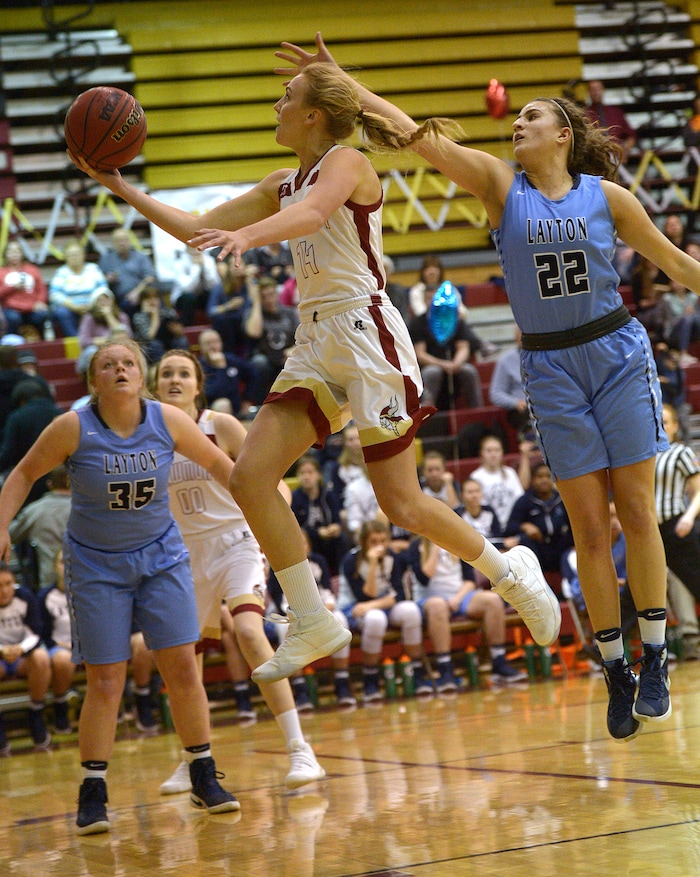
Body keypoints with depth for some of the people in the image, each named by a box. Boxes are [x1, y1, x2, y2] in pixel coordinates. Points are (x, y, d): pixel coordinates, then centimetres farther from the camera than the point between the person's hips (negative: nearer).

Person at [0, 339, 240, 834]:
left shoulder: (168, 421, -10)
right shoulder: (73, 428, -16)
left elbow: (217, 463, 5)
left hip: (160, 556, 2)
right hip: (96, 565, -2)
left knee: (183, 668, -3)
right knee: (105, 682, -4)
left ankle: (205, 779, 11)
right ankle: (93, 794, 7)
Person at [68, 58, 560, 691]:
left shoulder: (346, 163, -7)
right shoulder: (282, 185, 17)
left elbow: (313, 213, -30)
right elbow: (198, 229, 21)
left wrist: (246, 235, -48)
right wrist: (122, 189, 13)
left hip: (365, 331, -8)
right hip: (316, 343, 8)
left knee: (403, 504, -5)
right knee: (250, 476, -8)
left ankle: (512, 573, 19)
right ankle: (313, 623, -1)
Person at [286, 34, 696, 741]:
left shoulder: (607, 197, -1)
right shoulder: (500, 185, -1)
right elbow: (416, 133, -8)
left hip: (619, 356, 0)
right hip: (551, 370, 1)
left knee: (637, 511, -1)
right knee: (589, 526, 1)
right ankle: (615, 672, 9)